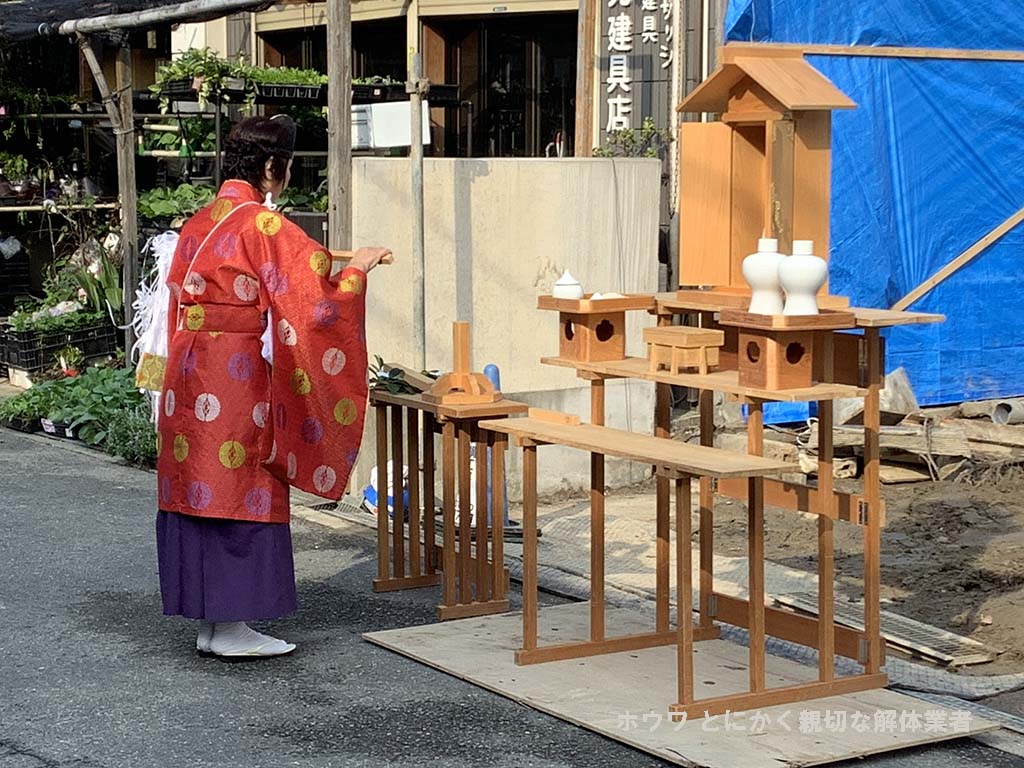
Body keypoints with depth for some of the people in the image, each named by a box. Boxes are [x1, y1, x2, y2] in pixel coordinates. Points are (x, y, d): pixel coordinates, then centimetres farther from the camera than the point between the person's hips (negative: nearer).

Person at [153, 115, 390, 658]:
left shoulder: (198, 224, 12)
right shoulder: (264, 226, -13)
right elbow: (311, 298, -13)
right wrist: (356, 268, 4)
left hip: (189, 370, 8)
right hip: (238, 375, -8)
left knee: (199, 488, 10)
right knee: (242, 492, -1)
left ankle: (209, 623, 16)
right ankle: (232, 627, 4)